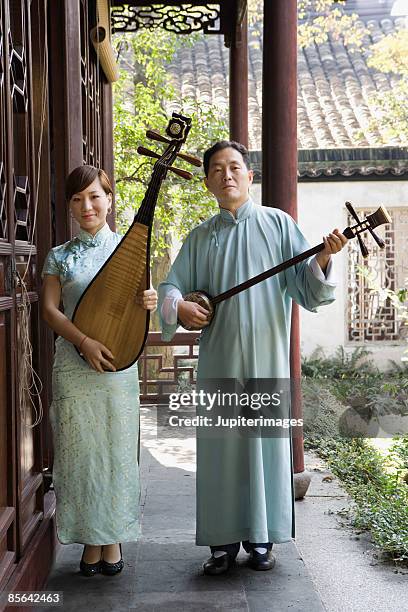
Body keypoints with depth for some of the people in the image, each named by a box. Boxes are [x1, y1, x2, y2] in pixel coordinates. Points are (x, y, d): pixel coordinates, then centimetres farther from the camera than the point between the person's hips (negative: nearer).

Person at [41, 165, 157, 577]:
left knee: (117, 447, 3)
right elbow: (50, 309, -1)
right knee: (80, 449, 2)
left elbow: (137, 299, 8)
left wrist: (148, 302, -18)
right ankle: (91, 538, 14)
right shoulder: (60, 256, 7)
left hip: (117, 360, 0)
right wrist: (84, 342, -17)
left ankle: (113, 537, 16)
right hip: (73, 363, 1)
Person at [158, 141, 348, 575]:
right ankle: (223, 540, 13)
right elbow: (170, 285, 11)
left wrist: (322, 260, -20)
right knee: (220, 445, 3)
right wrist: (179, 305, -10)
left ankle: (260, 539, 14)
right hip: (218, 356, 2)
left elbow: (305, 288, 0)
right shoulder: (200, 238, 10)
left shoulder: (278, 224, 4)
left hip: (266, 354, -2)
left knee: (265, 441, 2)